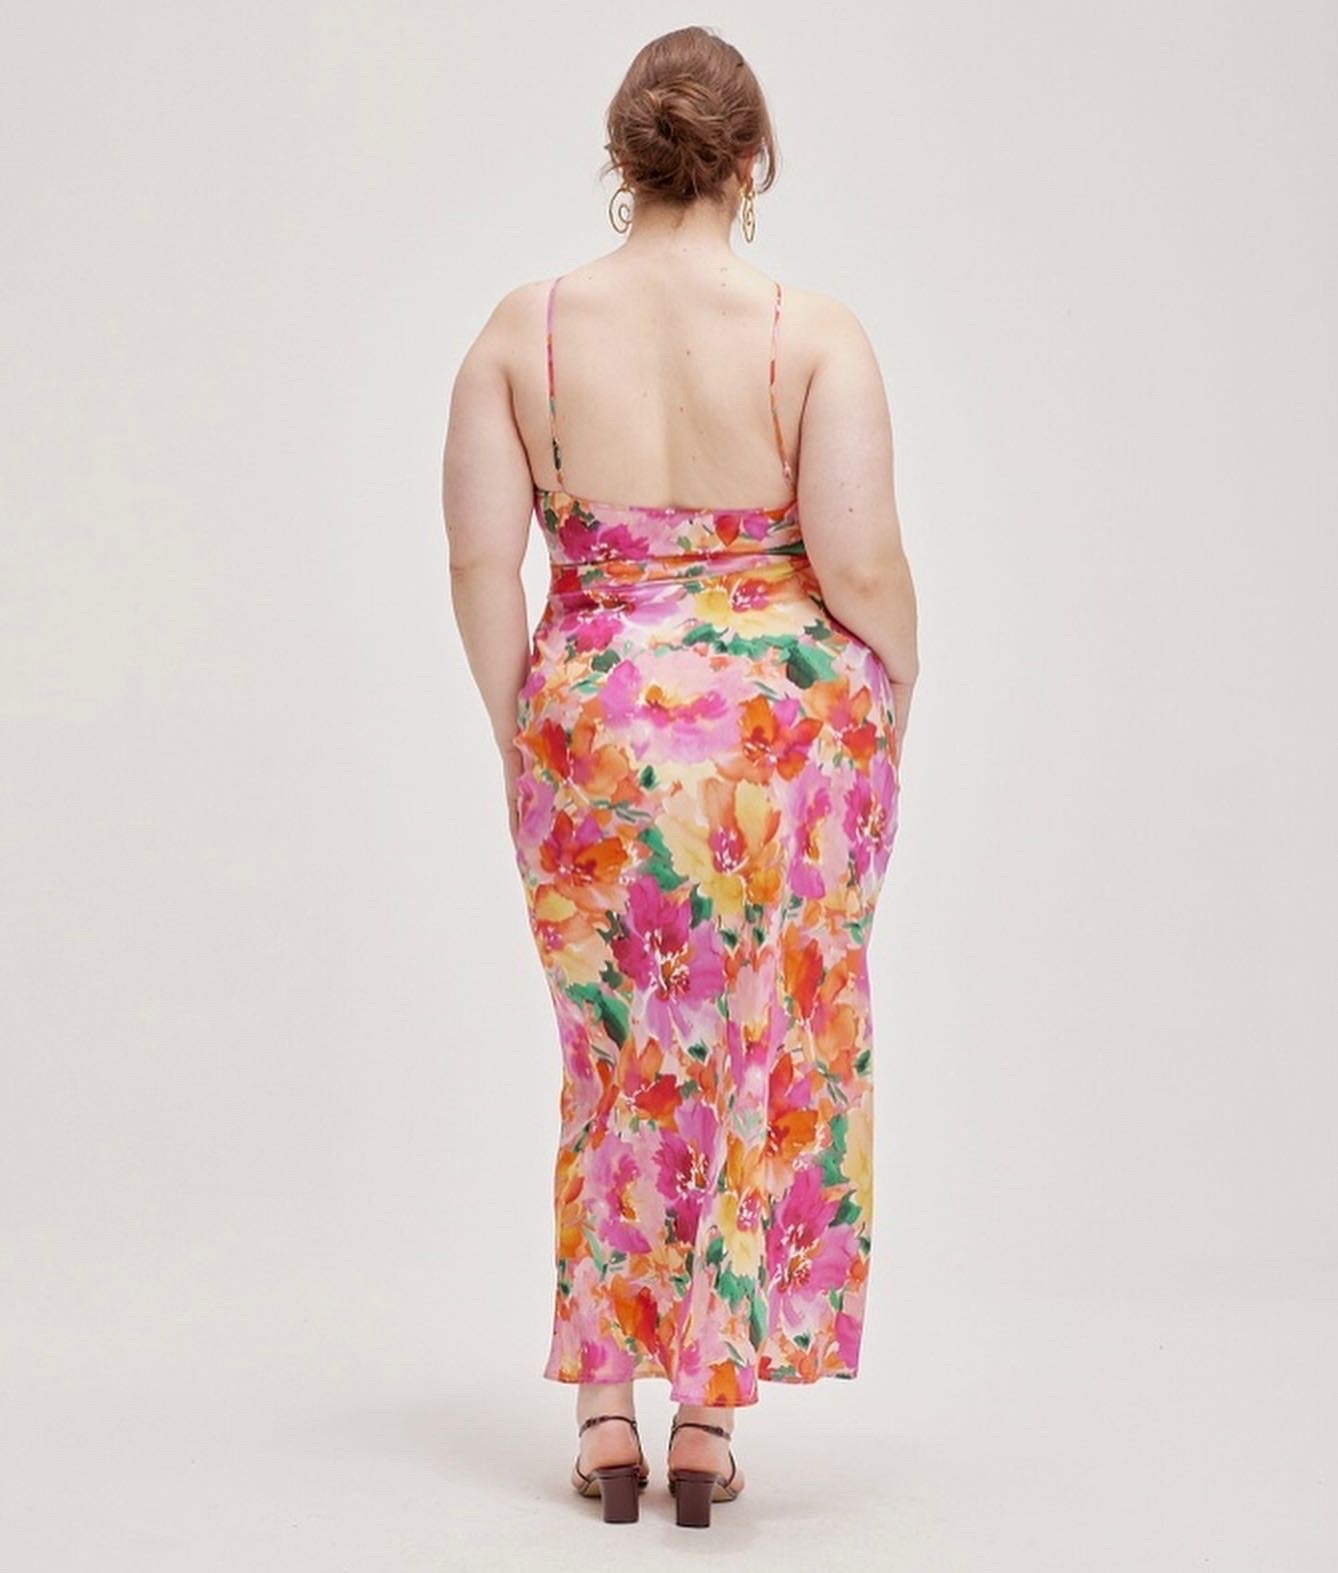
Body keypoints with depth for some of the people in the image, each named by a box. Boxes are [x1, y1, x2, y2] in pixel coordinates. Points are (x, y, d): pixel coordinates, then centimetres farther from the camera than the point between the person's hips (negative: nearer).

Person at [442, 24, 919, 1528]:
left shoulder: (523, 328, -2)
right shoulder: (813, 331, -9)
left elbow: (480, 562, -4)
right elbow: (864, 566, -13)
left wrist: (523, 739, 7)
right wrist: (884, 723, 3)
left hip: (594, 718, 2)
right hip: (791, 719, -2)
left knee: (619, 1060, 16)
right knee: (772, 1063, 10)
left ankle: (606, 1407, 18)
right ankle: (711, 1414, 13)